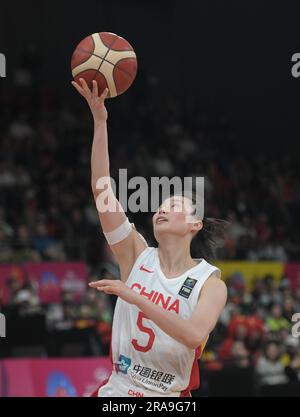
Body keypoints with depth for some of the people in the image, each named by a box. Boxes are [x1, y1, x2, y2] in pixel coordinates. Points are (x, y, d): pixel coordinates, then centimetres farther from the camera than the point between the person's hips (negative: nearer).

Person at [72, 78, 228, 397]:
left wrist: (135, 297, -28)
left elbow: (194, 335, -24)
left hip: (171, 396, -2)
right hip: (117, 390, 2)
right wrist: (100, 120, -14)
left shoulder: (210, 282, -5)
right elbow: (102, 189, -7)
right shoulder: (137, 256, 1)